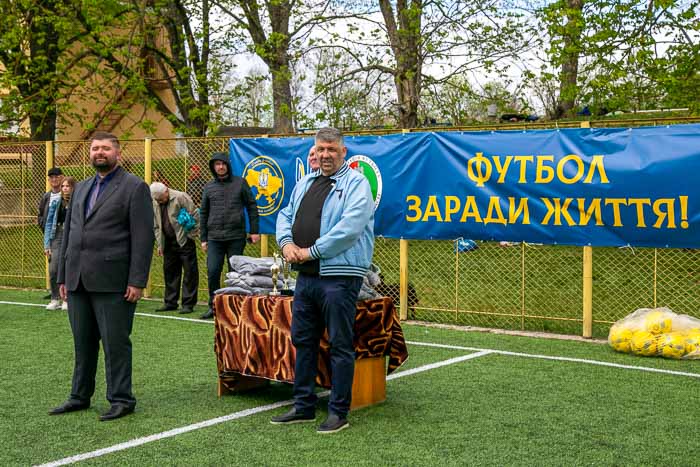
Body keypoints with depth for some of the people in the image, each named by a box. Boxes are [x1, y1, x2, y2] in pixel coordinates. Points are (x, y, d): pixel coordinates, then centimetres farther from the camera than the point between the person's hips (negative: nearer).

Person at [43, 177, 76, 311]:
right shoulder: (56, 203, 7)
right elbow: (49, 223, 9)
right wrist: (47, 244, 4)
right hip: (58, 236, 2)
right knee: (53, 269, -5)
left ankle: (67, 300, 14)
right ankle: (55, 299, 8)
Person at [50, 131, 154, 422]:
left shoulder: (134, 188, -3)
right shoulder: (81, 188, 18)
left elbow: (143, 237, -9)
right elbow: (68, 233, 20)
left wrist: (137, 281, -15)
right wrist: (63, 276, 15)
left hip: (112, 281, -6)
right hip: (78, 281, 6)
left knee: (115, 342, -1)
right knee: (82, 342, 13)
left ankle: (121, 399, 9)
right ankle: (80, 396, 24)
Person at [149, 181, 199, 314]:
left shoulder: (181, 197, -10)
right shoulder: (155, 204, 9)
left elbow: (195, 215, -9)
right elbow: (156, 226, 16)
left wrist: (193, 234, -10)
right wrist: (159, 245, 11)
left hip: (184, 242, -6)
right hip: (168, 243, 6)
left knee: (189, 272, -4)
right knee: (170, 272, 10)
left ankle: (188, 304, 0)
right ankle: (170, 302, 19)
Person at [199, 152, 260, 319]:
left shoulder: (240, 183, 6)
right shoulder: (209, 187, 11)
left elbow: (251, 206, 6)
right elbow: (203, 214, 14)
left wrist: (254, 231, 0)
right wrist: (203, 238, 9)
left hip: (236, 237, -1)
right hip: (214, 238, 1)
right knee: (212, 272, -5)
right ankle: (214, 306, 8)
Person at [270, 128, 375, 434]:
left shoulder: (356, 184, -6)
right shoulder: (305, 183, 18)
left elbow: (350, 227, -19)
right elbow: (285, 215, 21)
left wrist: (312, 251, -15)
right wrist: (287, 242, -1)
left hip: (339, 276, -8)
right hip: (306, 276, 8)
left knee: (340, 345, -1)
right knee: (303, 340, 13)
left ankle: (339, 412, 8)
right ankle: (303, 406, 25)